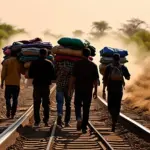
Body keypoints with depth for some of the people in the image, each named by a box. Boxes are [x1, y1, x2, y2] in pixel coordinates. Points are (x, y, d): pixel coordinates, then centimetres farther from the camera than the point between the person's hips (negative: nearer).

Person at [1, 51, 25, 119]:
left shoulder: (6, 61, -1)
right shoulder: (19, 62, 3)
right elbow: (23, 72, 9)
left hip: (8, 83, -1)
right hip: (16, 83, 1)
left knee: (8, 98, 7)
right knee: (15, 99, 8)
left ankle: (9, 110, -16)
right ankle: (12, 114, 5)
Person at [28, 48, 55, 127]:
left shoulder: (34, 63, -3)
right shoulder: (49, 63, -5)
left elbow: (30, 75, 0)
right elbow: (53, 76, -5)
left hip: (37, 86, 0)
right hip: (46, 86, 0)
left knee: (36, 104, 7)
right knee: (46, 104, 8)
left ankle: (37, 121, 5)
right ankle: (46, 120, 1)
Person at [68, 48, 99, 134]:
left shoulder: (78, 64, -4)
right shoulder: (93, 65, 1)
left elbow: (73, 77, -7)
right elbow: (96, 79, 3)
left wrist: (70, 89, -2)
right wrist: (95, 91, 11)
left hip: (79, 89, -1)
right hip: (88, 90, 1)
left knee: (78, 105, 15)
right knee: (86, 108, 7)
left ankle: (78, 118, -13)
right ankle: (84, 127, 8)